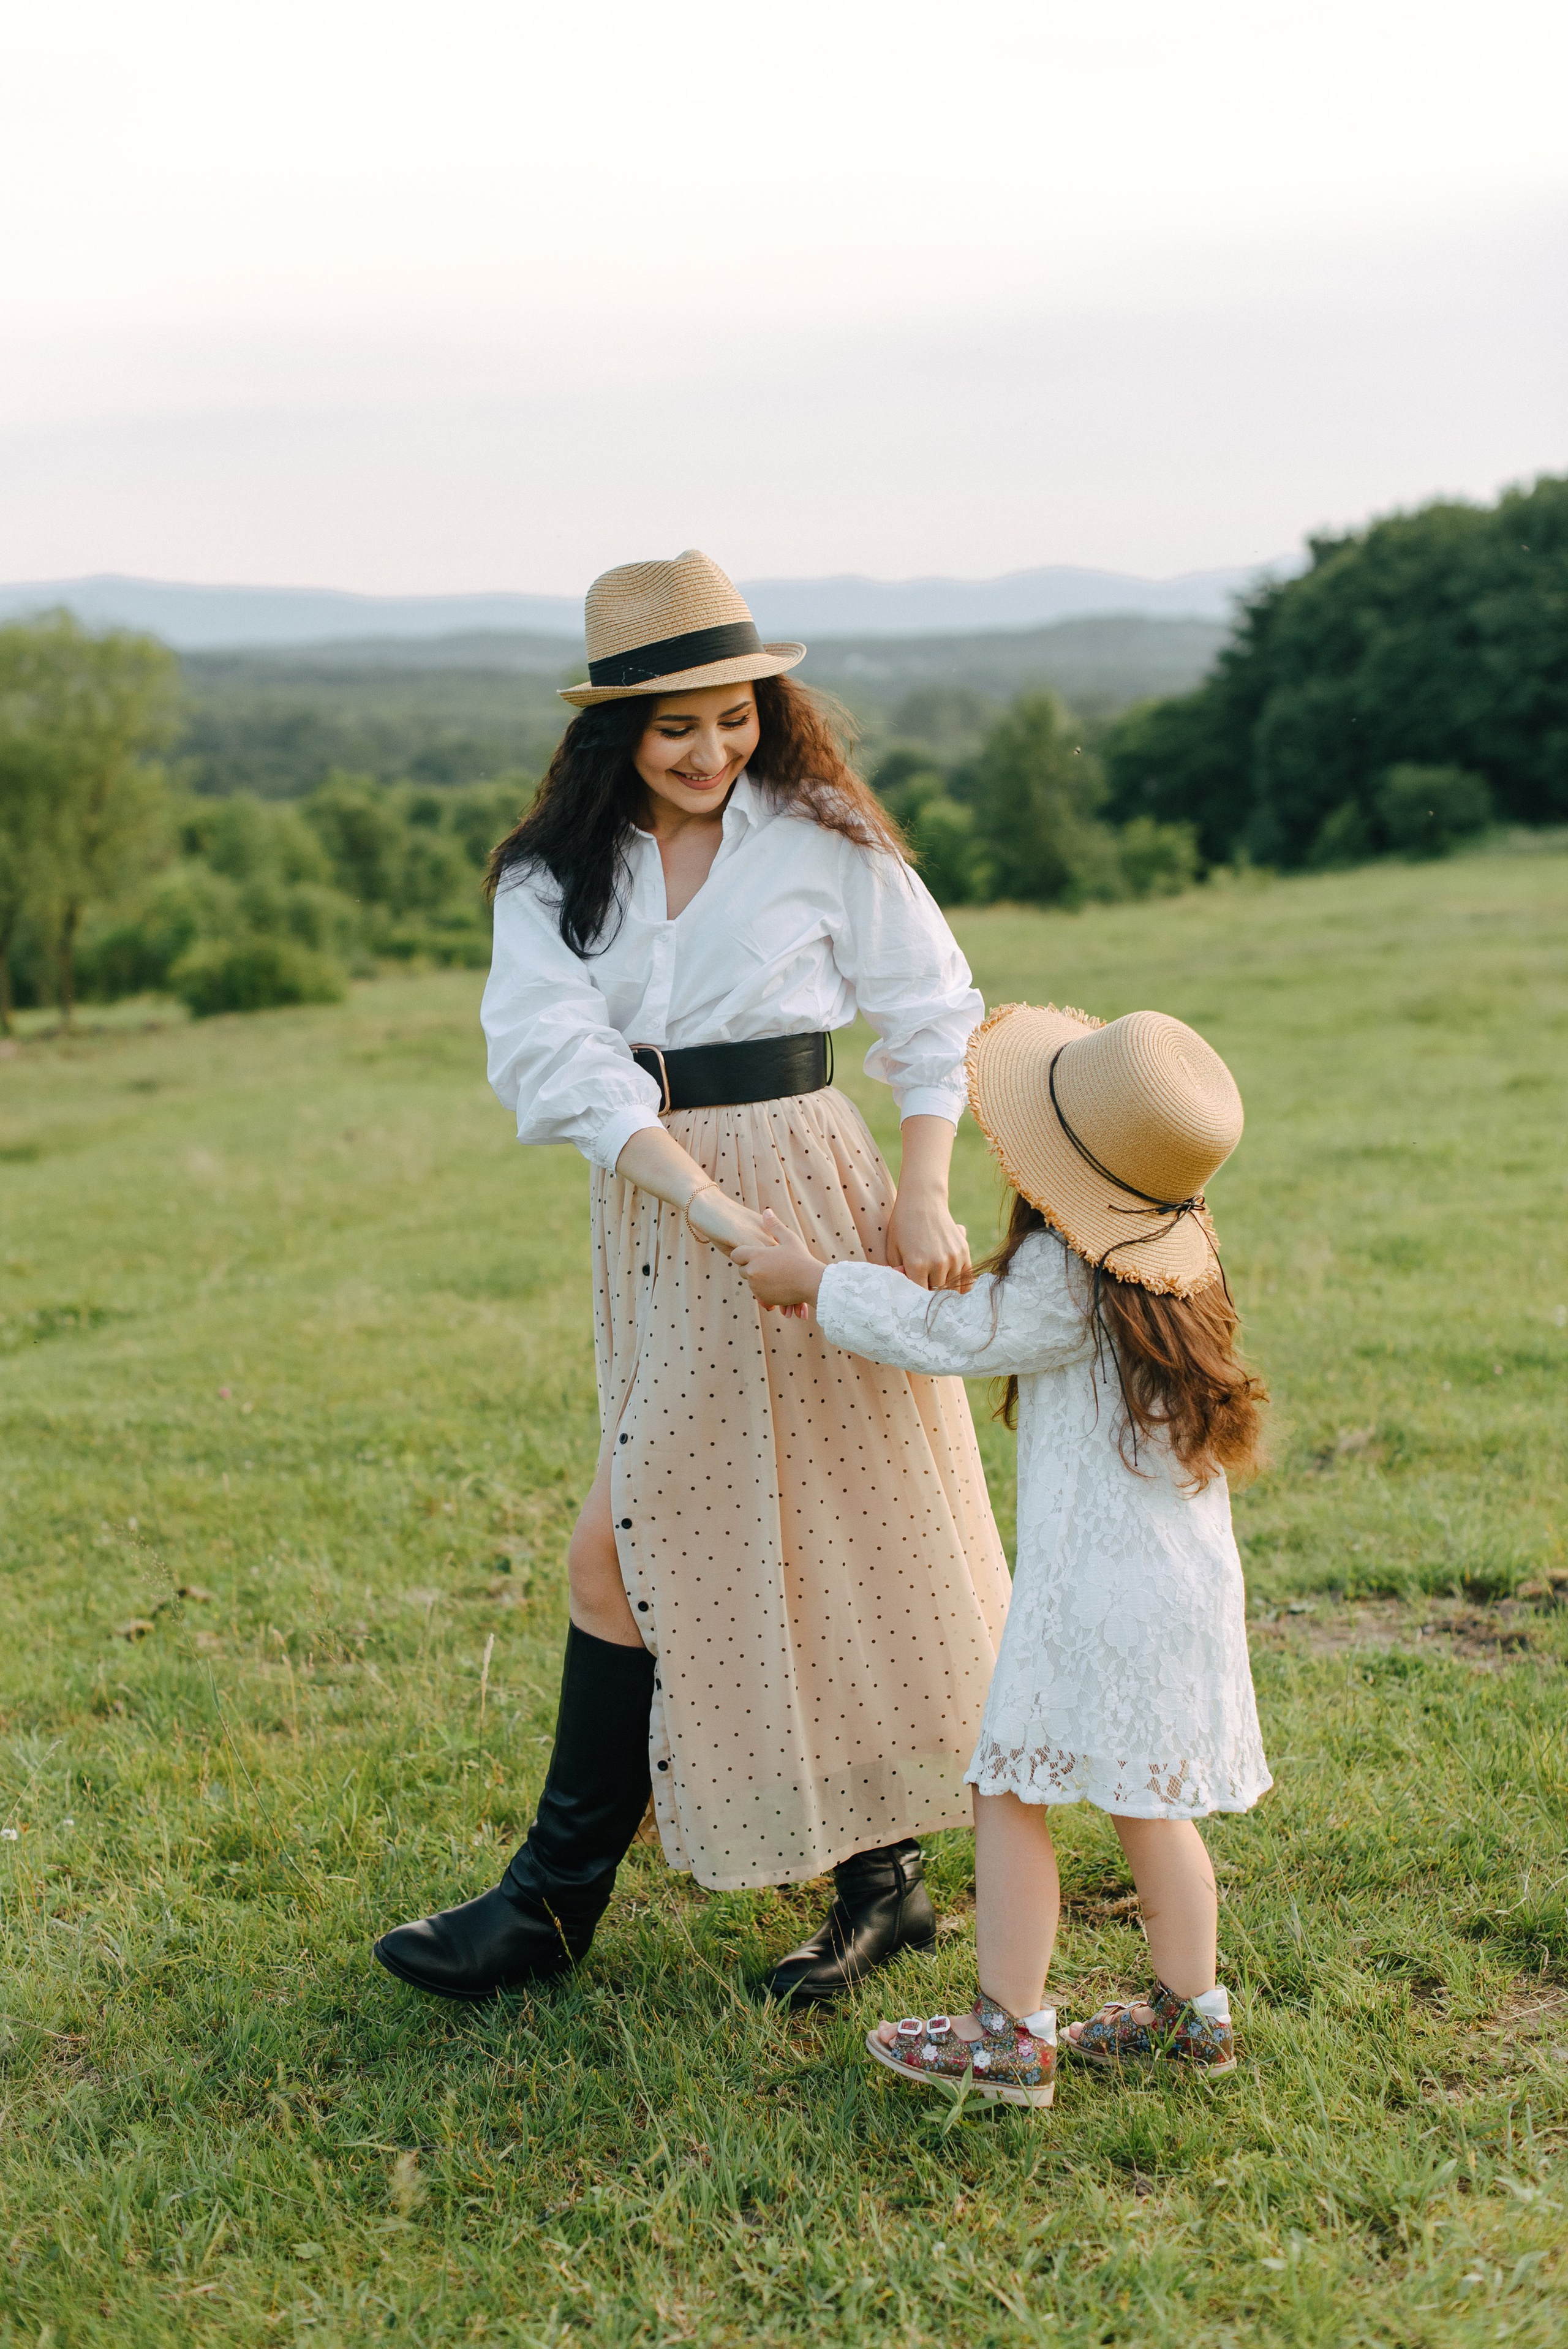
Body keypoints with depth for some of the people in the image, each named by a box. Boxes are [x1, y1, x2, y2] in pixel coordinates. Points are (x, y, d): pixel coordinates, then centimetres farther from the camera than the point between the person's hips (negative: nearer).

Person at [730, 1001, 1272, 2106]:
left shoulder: (1069, 1278, -22)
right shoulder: (1173, 1255, 6)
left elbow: (944, 1335, -12)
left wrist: (812, 1280, -2)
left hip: (1095, 1588, -9)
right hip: (1187, 1574, 9)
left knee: (1012, 1790, 2)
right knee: (1144, 1800, 19)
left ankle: (1010, 2035, 8)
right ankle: (1192, 2012, 28)